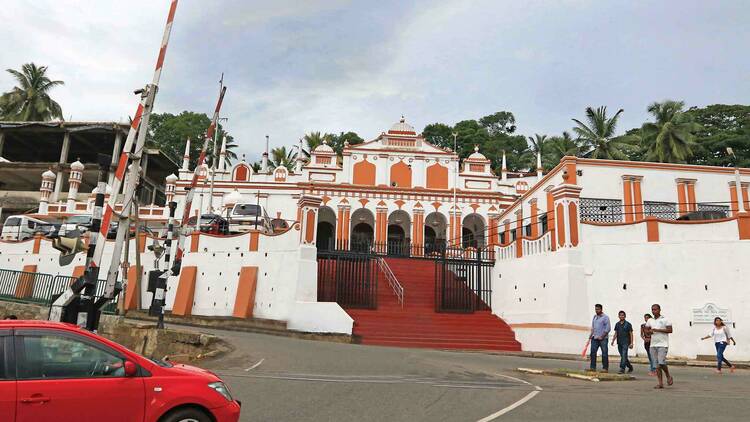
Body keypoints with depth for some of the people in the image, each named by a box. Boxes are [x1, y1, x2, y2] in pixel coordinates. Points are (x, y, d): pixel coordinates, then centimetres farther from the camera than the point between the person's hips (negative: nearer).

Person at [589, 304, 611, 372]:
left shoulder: (605, 317, -6)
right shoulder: (594, 317, 15)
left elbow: (608, 328, -11)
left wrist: (602, 336, -14)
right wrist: (591, 334, 6)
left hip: (603, 338, -6)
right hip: (594, 338, 6)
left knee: (604, 353, -2)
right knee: (593, 352, 3)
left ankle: (605, 368, 5)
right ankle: (593, 367, 9)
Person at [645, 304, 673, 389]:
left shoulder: (665, 320, -3)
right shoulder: (650, 321, 12)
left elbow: (670, 330, -10)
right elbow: (646, 330, 19)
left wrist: (658, 330, -15)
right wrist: (649, 331, -3)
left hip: (662, 345, -5)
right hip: (653, 345, 5)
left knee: (661, 363, -14)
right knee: (657, 365, 3)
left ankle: (668, 376, 13)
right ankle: (660, 383, 7)